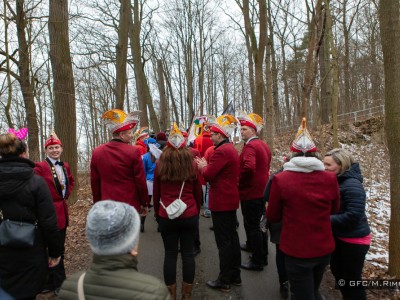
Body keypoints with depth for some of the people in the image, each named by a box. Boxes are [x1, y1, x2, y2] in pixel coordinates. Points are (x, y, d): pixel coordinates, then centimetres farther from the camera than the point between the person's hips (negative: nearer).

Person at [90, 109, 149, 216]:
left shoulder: (97, 152, 1)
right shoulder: (133, 152, -13)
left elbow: (94, 182, 7)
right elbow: (141, 181, -9)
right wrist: (145, 203, 3)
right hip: (130, 205, -4)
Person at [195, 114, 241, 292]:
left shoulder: (221, 151, -19)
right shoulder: (230, 148, 13)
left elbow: (208, 175, -20)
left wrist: (202, 166, -1)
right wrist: (207, 166, 7)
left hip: (221, 201, -10)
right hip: (230, 200, 10)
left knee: (223, 241, 0)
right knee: (232, 237, 16)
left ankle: (224, 281, 13)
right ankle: (235, 275, 29)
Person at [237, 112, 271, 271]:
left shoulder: (250, 146, -19)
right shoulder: (264, 145, 12)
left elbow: (248, 167, -35)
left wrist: (239, 181, -18)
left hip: (251, 192, -9)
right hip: (262, 191, 10)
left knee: (252, 225, 0)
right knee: (259, 223, 20)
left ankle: (258, 261, 10)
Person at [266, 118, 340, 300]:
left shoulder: (281, 179, -17)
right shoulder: (330, 179, -6)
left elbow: (273, 217, -5)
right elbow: (334, 210, 11)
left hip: (296, 251, -4)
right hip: (324, 248, 4)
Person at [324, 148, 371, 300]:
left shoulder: (352, 185, -24)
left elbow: (353, 216, -30)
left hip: (353, 240, -8)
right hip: (338, 236, 8)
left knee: (351, 278, 8)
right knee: (337, 270, 22)